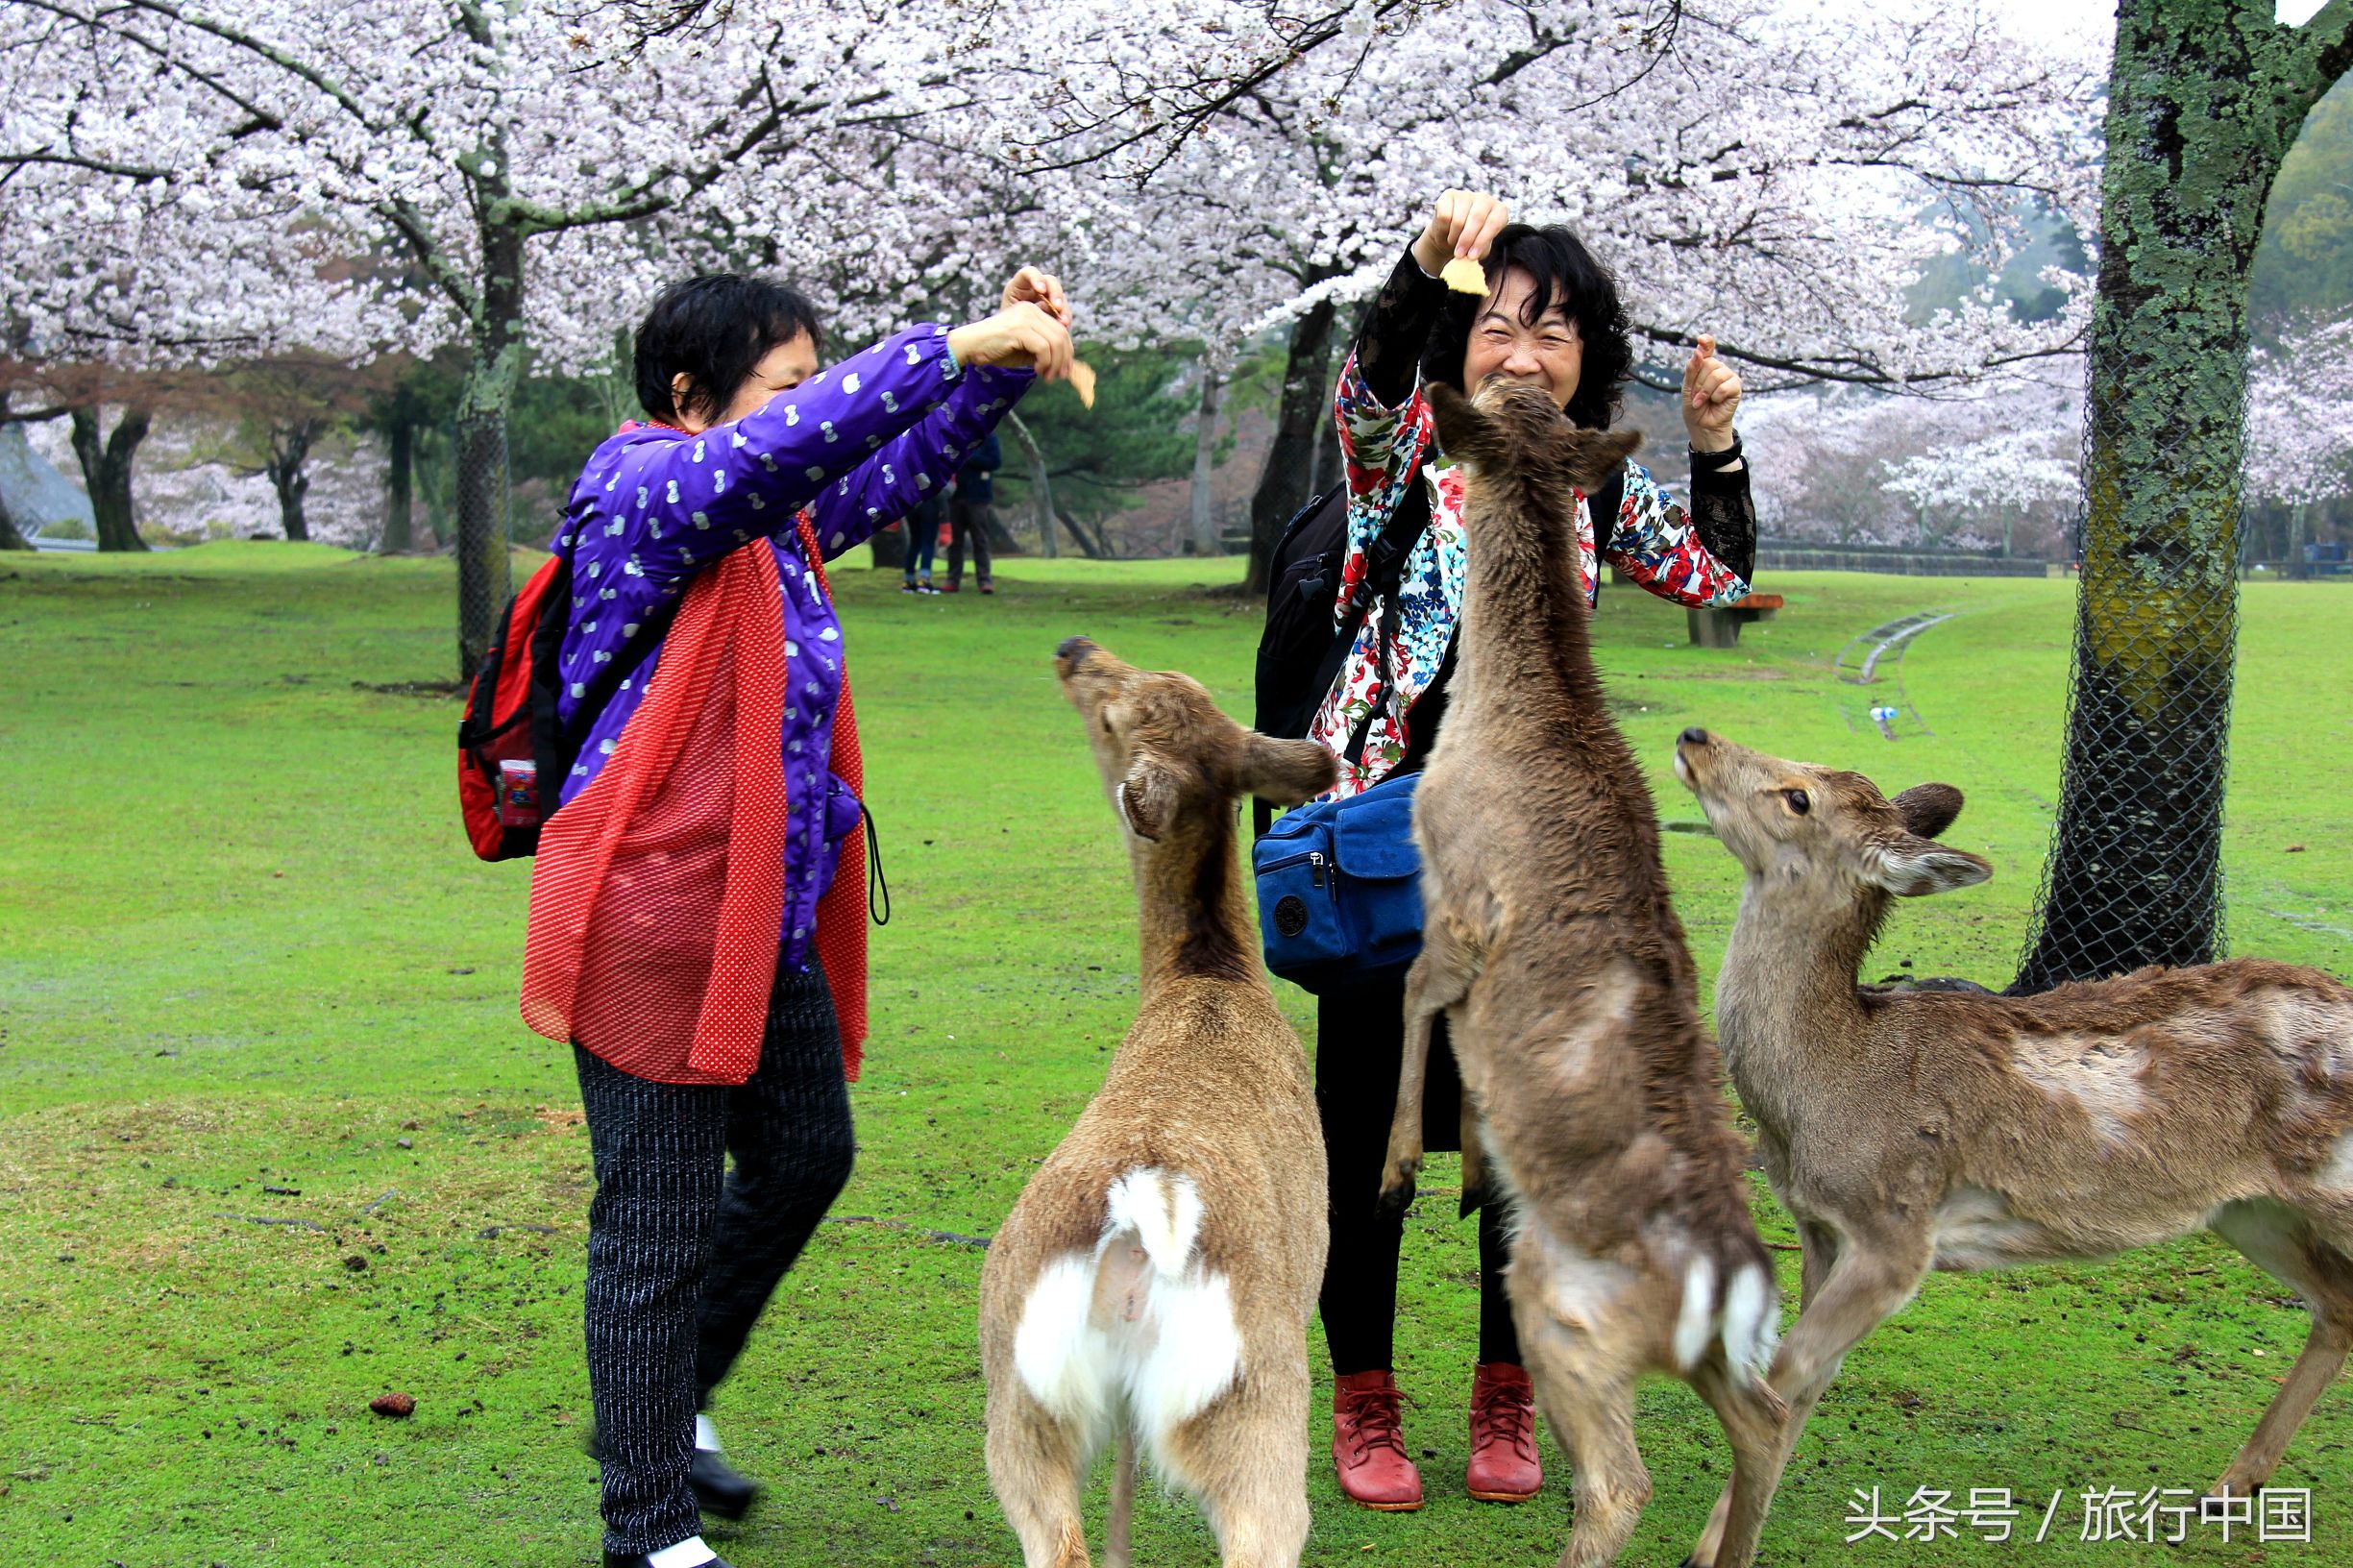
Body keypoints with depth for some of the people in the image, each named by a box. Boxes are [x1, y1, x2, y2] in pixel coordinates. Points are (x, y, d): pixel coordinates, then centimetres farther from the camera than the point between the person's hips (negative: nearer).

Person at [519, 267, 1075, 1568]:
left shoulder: (780, 523, 12)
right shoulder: (640, 492, -14)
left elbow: (900, 462, 19)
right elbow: (786, 447, -30)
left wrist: (1008, 359, 2)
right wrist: (958, 342, -31)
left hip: (772, 921, 9)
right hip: (654, 920, -9)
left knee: (806, 1156, 20)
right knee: (660, 1216, 1)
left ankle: (665, 1400, 40)